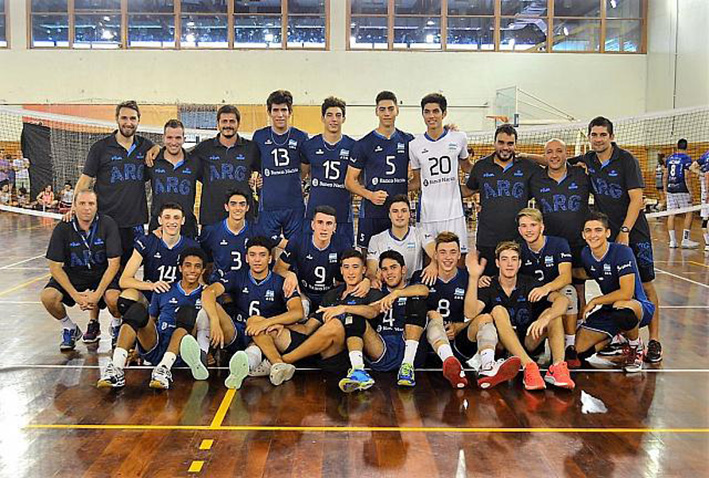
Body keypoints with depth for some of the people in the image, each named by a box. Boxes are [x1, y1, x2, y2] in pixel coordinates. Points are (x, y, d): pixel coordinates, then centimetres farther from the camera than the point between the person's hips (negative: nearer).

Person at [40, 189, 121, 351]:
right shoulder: (63, 228, -11)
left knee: (114, 298, -32)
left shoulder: (107, 224, -15)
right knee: (47, 296, -24)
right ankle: (70, 329, 6)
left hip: (102, 275, -2)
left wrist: (97, 294, -24)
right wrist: (75, 295, -21)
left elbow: (114, 263, -15)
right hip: (73, 275, 2)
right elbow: (55, 267, -9)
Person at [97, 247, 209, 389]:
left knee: (187, 311, -27)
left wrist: (205, 351, -8)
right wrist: (138, 345, 10)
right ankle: (116, 368, -38)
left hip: (179, 351, -2)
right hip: (154, 349, 2)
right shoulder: (164, 291, 19)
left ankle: (164, 368, -43)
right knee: (137, 309, -22)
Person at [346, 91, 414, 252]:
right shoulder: (364, 144, 0)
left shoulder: (408, 141, 9)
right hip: (372, 213, -3)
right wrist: (370, 195, -16)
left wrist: (407, 186, 1)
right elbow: (350, 181, 0)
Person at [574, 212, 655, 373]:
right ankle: (619, 333, 18)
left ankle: (636, 348, -8)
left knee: (622, 308, -43)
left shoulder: (622, 251, -21)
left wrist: (594, 301, -17)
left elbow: (626, 293, -28)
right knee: (579, 350, -10)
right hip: (609, 309, 6)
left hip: (638, 305, -6)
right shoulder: (585, 254, -3)